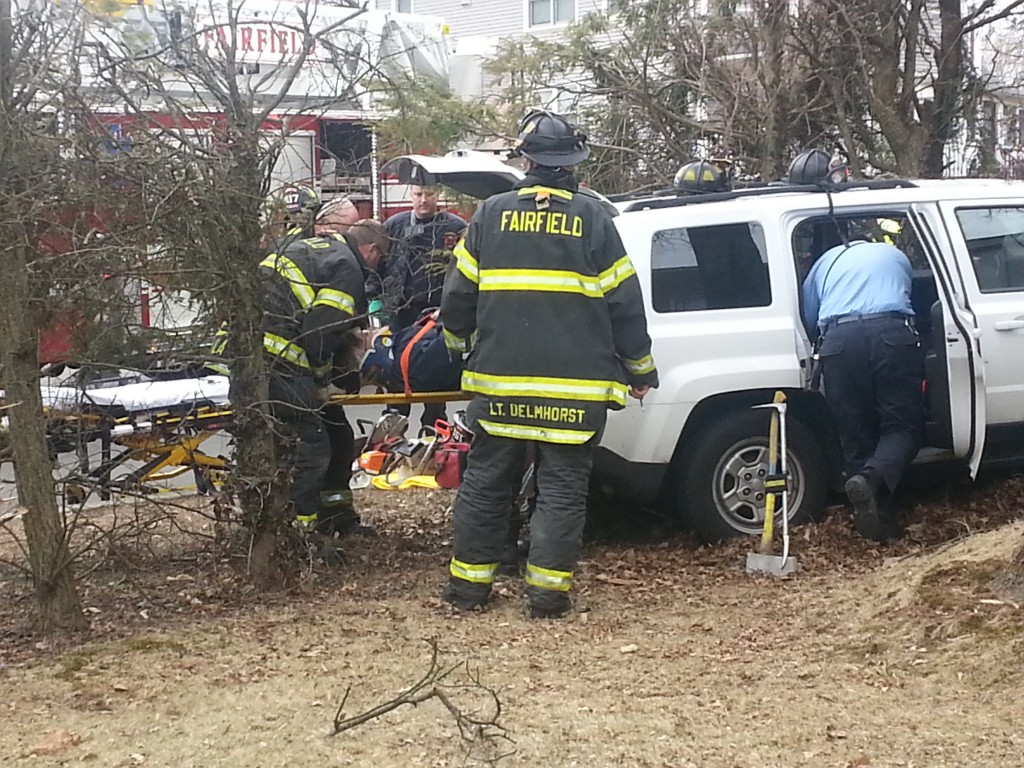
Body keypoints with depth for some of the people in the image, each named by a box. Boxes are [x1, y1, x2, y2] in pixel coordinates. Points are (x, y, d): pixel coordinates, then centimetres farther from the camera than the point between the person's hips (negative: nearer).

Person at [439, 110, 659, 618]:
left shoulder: (491, 214, 3)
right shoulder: (592, 218, -1)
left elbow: (458, 294, 8)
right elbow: (625, 303, 0)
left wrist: (458, 342, 28)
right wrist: (639, 370, 12)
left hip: (500, 381, 2)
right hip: (574, 385, -2)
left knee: (485, 482, 12)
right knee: (562, 489, 4)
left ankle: (468, 582, 17)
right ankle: (547, 589, 2)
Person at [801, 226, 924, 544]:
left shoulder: (826, 262, 31)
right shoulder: (896, 255, 32)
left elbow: (808, 318, 31)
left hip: (839, 340, 1)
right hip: (892, 333, -1)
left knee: (856, 434, 7)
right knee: (903, 425, 2)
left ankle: (880, 522, 3)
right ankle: (872, 480, -26)